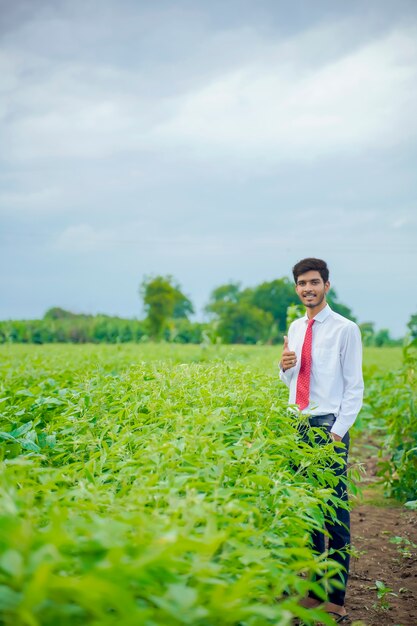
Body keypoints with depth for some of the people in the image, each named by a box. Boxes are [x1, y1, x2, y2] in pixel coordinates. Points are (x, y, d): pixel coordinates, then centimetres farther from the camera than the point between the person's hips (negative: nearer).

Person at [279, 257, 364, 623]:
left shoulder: (346, 330, -5)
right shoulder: (295, 329, 14)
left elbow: (354, 387, -6)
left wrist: (338, 433, -13)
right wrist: (285, 367, -2)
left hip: (329, 427, -6)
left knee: (334, 511, -3)